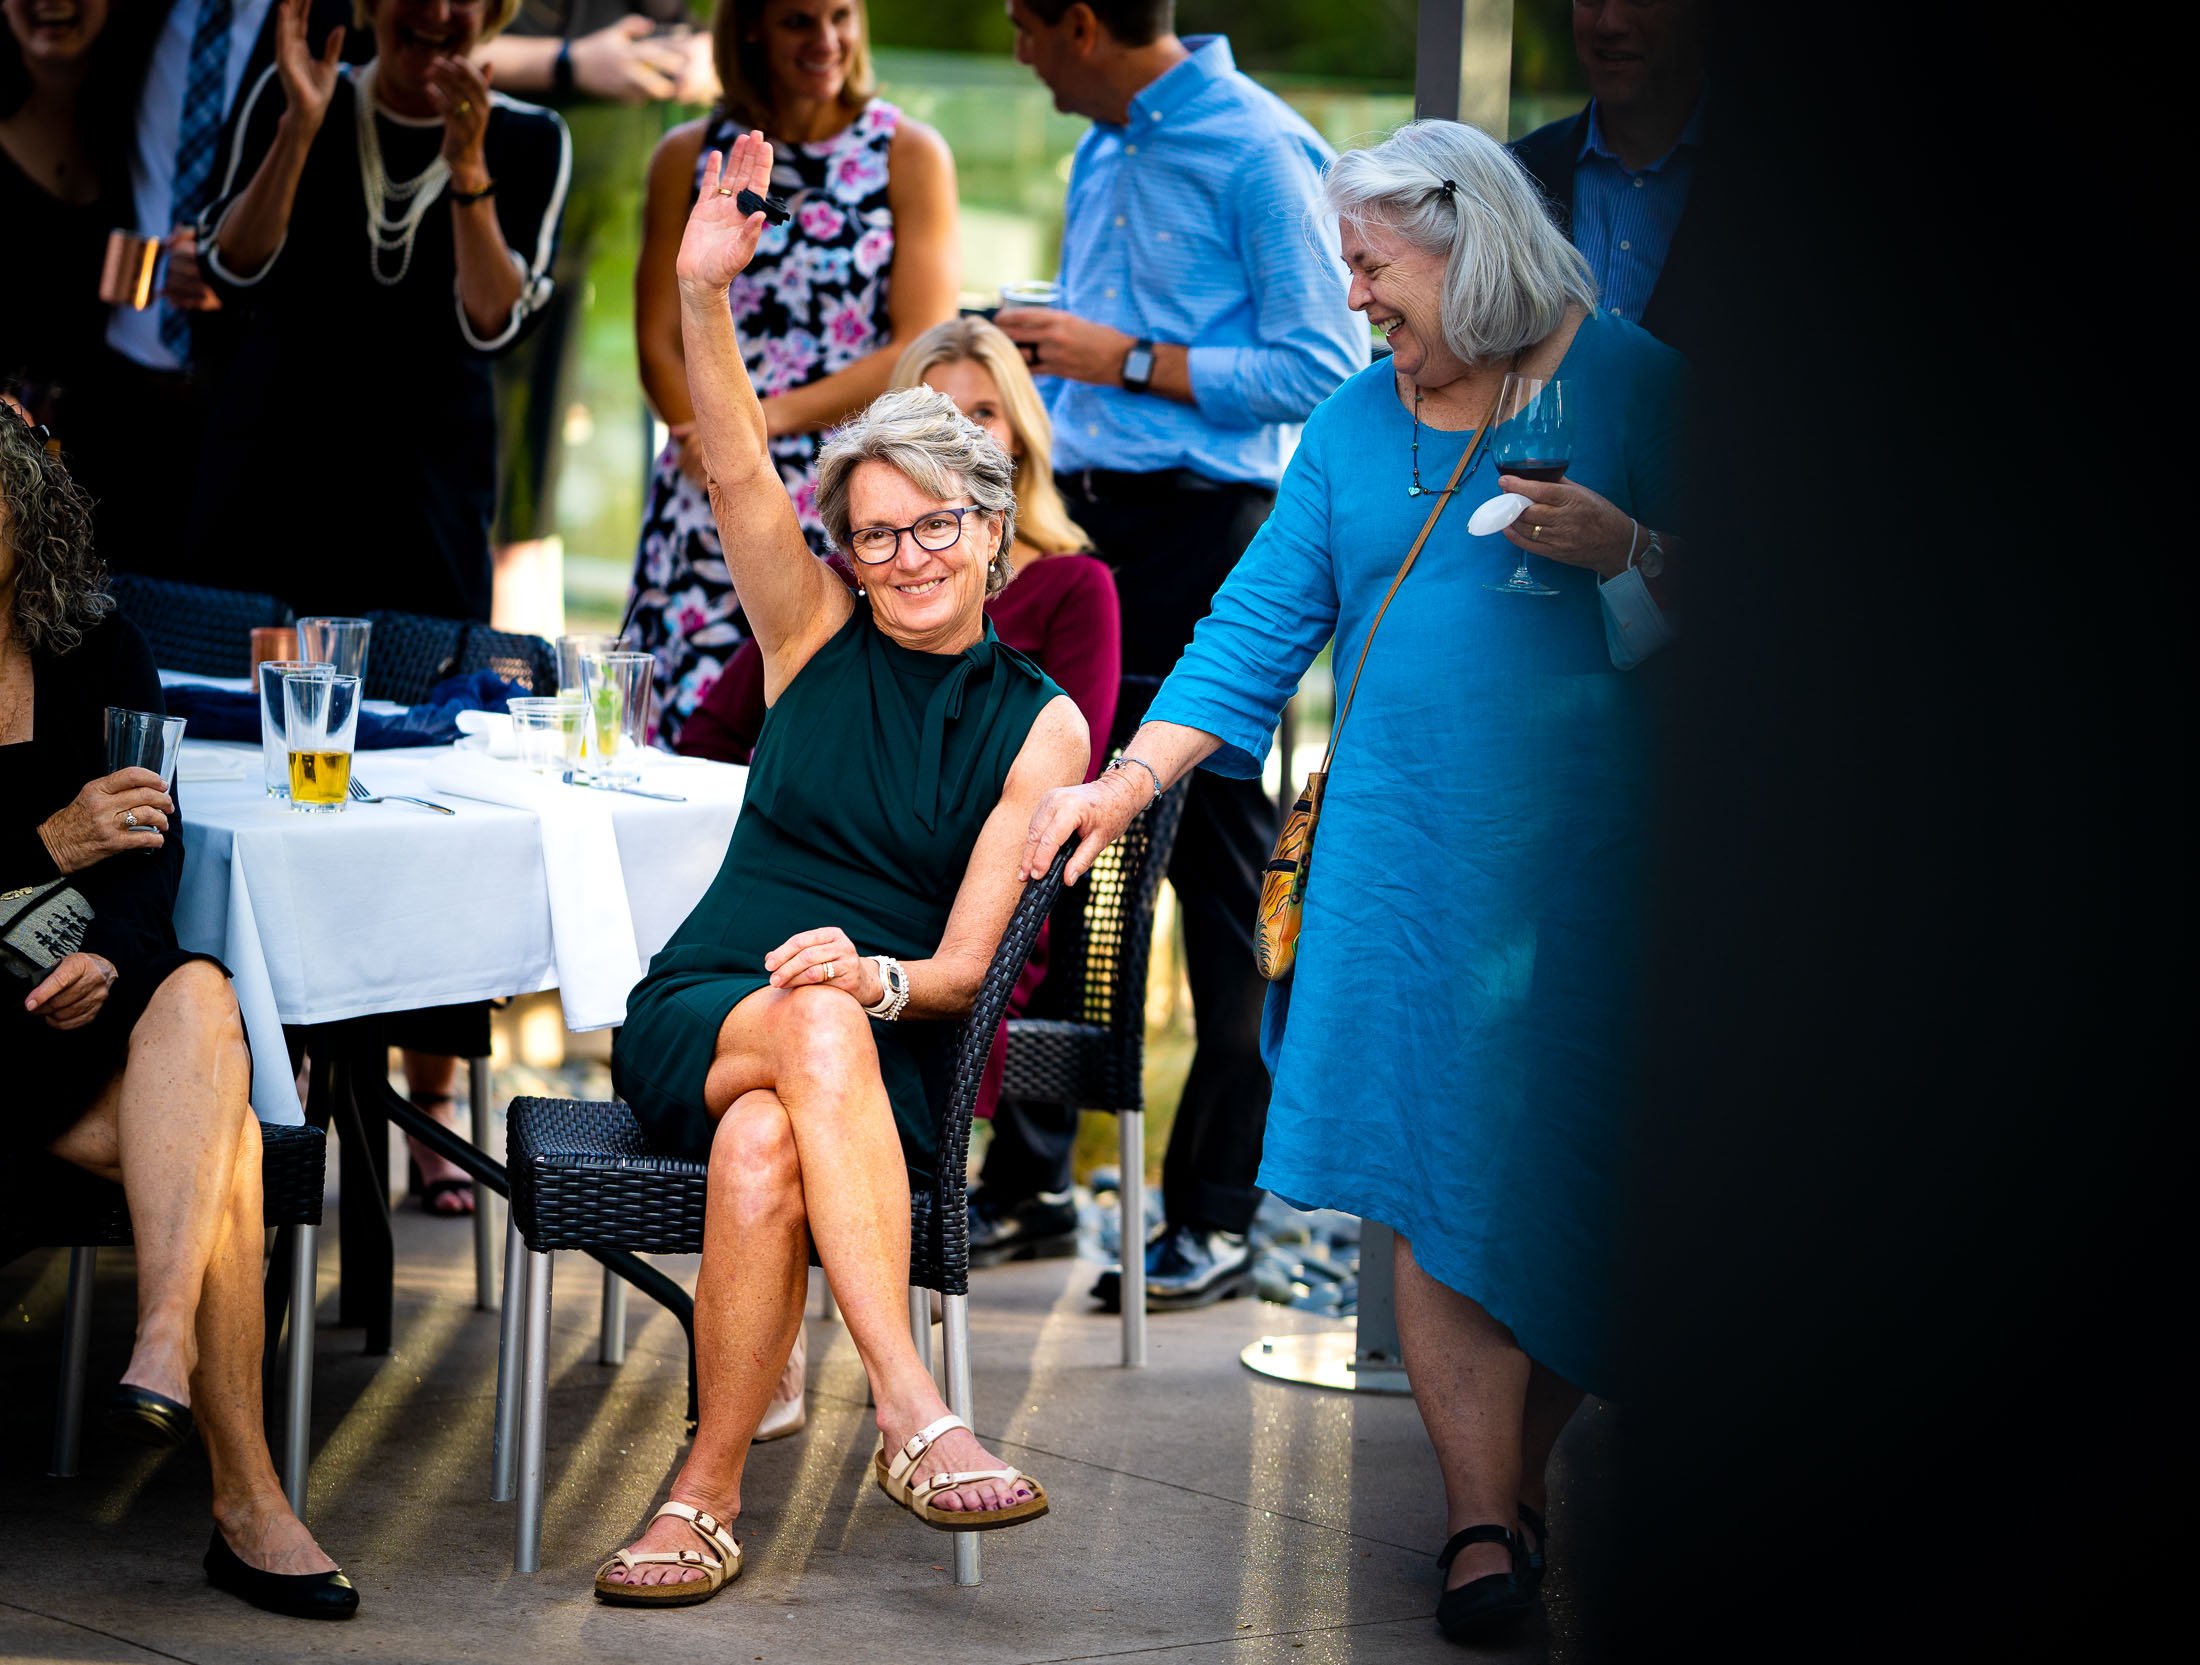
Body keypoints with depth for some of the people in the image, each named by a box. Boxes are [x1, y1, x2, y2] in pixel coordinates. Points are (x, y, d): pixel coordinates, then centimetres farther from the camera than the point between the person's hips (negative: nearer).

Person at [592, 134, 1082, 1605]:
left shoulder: (1040, 724, 6)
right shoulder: (819, 641, 10)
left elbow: (964, 966, 1)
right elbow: (735, 468, -7)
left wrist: (880, 976, -22)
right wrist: (703, 293, -22)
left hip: (889, 1059, 0)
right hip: (700, 1017, 1)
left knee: (763, 1153, -37)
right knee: (813, 1023, -37)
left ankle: (708, 1492, -27)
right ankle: (914, 1414, -44)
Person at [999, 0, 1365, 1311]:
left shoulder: (1259, 152, -10)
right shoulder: (1104, 153, 17)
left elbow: (1326, 367, -14)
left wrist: (1125, 361, -15)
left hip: (1208, 527, -8)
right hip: (1087, 517, 9)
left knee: (1223, 875, -3)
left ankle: (1223, 1217, 2)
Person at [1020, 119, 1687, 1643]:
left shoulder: (1631, 385, 0)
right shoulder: (1357, 424, 13)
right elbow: (1259, 627, 12)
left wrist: (1626, 550, -17)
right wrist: (1123, 785, 4)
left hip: (1589, 855, -3)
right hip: (1410, 852, 3)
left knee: (1564, 1175, -2)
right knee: (1434, 1179, -6)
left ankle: (1523, 1475, 14)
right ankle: (1483, 1520, -5)